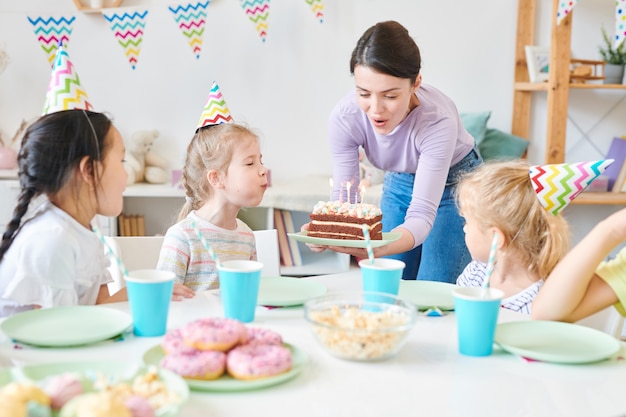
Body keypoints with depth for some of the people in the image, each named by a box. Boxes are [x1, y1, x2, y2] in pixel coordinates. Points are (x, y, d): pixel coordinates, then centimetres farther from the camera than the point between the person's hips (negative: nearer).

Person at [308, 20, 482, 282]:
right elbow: (343, 199, -22)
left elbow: (422, 214, -38)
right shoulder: (344, 117, -27)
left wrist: (376, 248, -58)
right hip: (399, 182, 3)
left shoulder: (438, 120, -37)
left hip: (454, 182, -3)